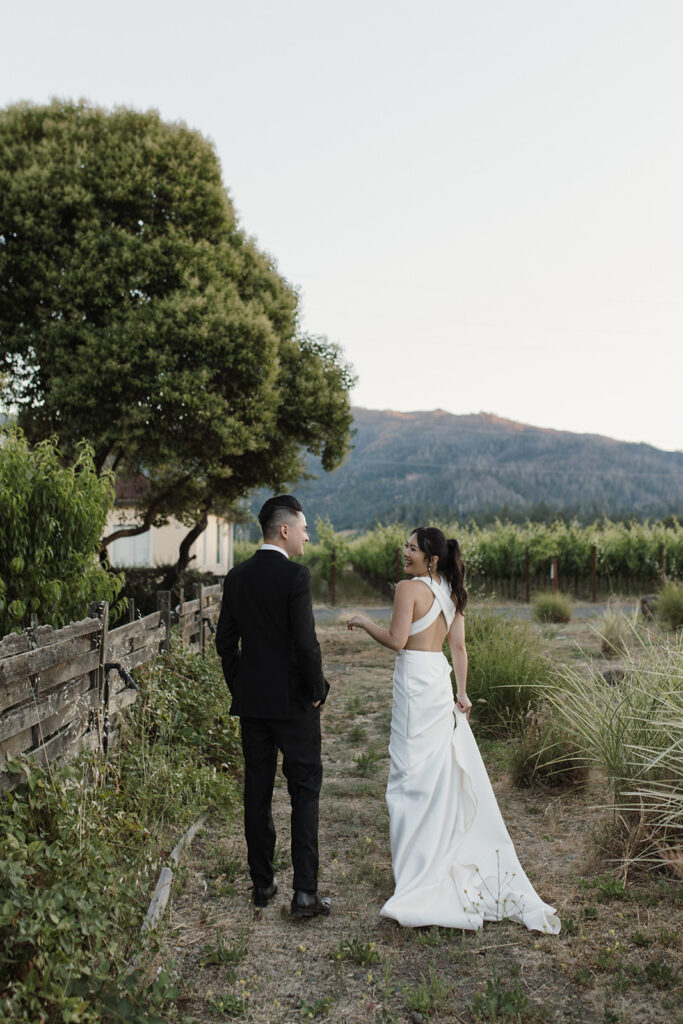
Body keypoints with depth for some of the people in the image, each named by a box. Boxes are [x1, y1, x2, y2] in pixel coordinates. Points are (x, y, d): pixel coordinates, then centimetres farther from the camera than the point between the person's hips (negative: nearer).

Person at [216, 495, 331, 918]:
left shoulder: (237, 577, 4)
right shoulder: (296, 575, -15)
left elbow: (225, 641, 8)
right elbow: (305, 642, -19)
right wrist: (319, 690, -6)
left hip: (251, 702, 6)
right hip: (294, 703, -6)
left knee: (257, 792, 13)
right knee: (305, 792, 3)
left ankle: (263, 883, 22)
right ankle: (305, 891, 3)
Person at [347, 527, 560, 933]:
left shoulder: (409, 588, -11)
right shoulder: (451, 592, 11)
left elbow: (397, 640, -16)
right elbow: (459, 647, 10)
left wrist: (364, 623, -1)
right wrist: (462, 691, 11)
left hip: (416, 681, -8)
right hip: (441, 679, 8)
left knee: (414, 772, -1)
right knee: (446, 773, 15)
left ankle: (420, 872, 5)